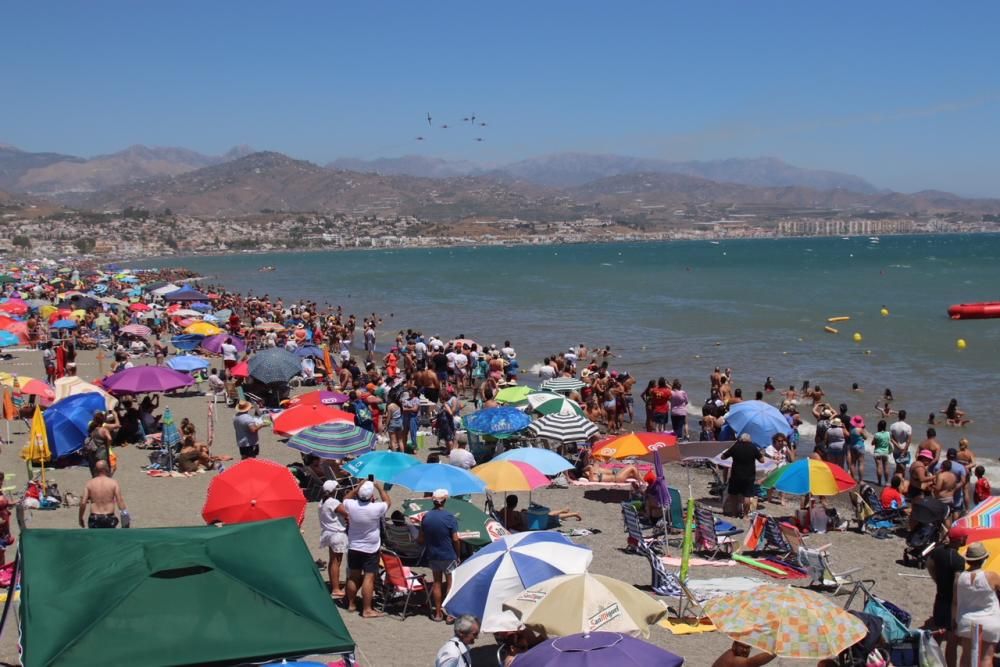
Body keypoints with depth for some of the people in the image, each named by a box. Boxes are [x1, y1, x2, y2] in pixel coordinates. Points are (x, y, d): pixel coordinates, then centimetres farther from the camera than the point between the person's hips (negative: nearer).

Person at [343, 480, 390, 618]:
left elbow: (346, 499, 15)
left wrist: (358, 487, 10)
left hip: (353, 548, 5)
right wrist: (379, 487, 6)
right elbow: (388, 502, 1)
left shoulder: (351, 505, -10)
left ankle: (351, 604, 28)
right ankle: (367, 610, -5)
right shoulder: (376, 508, -20)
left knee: (353, 577, 15)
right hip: (370, 549, -5)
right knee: (368, 578, -4)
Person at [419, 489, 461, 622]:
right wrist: (458, 555, -2)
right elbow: (455, 539, -14)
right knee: (450, 583, 6)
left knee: (437, 582, 14)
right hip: (448, 555, -4)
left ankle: (438, 613, 18)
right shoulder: (449, 517, -15)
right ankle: (450, 613, 6)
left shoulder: (426, 517, -2)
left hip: (432, 555, 4)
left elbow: (421, 539, 2)